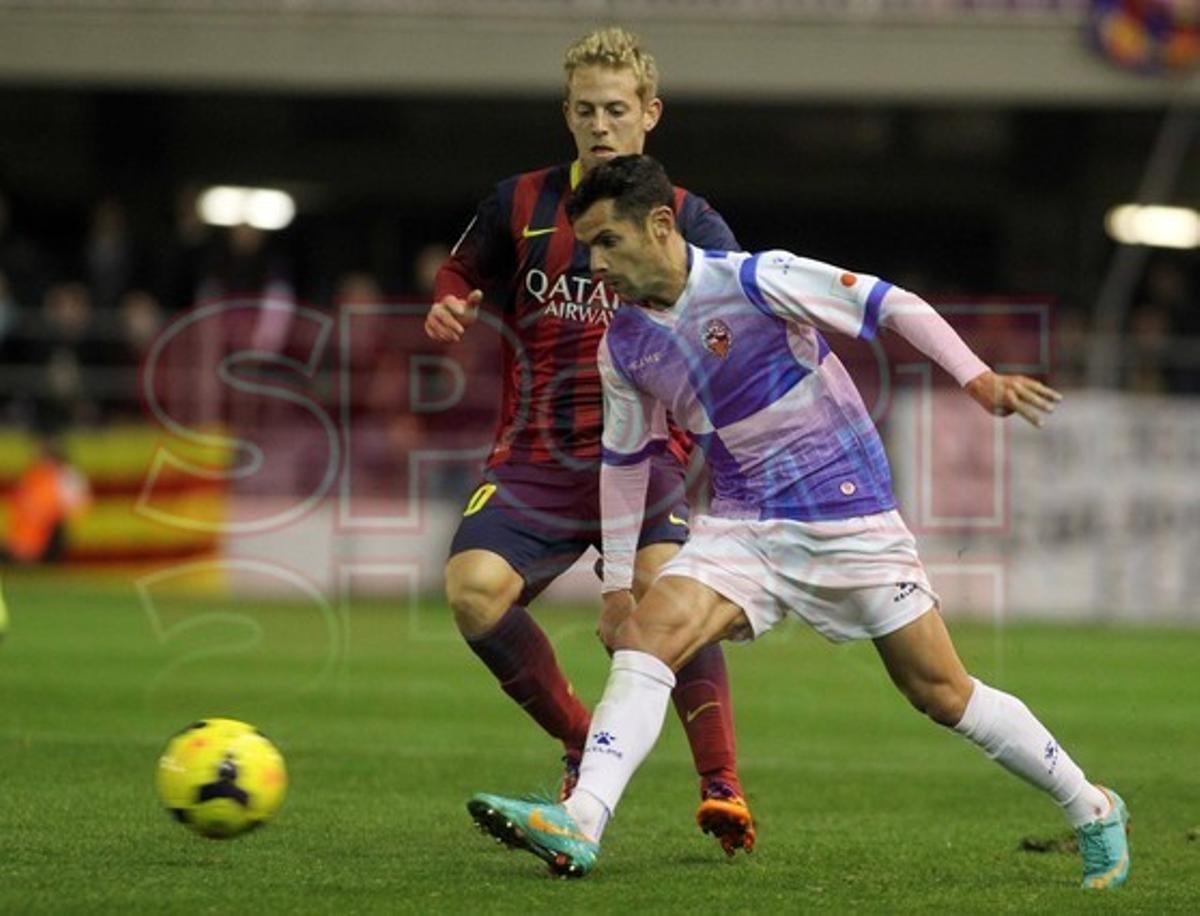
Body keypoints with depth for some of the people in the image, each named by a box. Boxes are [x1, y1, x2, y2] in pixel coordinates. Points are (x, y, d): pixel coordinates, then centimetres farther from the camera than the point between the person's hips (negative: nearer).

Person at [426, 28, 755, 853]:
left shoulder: (686, 220, 5)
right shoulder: (521, 204, 10)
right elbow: (464, 273, 24)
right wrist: (449, 308, 1)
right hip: (535, 458, 2)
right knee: (473, 589, -21)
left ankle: (723, 788, -21)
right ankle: (585, 748, 0)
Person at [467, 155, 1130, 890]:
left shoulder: (754, 280, -15)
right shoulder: (624, 346, 3)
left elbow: (892, 305, -14)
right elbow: (625, 462, 16)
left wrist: (979, 378, -25)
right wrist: (616, 585, 14)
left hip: (849, 517, -5)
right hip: (745, 527, 5)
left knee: (942, 693, 0)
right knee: (648, 634, -20)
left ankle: (1092, 810, 18)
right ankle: (580, 825, -31)